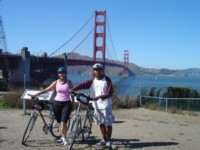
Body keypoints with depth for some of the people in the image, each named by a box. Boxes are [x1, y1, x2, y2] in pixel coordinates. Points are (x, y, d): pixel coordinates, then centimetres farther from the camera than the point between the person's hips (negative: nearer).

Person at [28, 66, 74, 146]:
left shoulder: (69, 82, 2)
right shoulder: (56, 82, 5)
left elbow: (72, 94, 6)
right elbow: (46, 90, 4)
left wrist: (72, 104, 3)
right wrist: (35, 95, 0)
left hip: (66, 104, -2)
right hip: (57, 103, 2)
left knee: (63, 122, -12)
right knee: (61, 122, 9)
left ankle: (63, 138, -1)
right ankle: (63, 137, 23)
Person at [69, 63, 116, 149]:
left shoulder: (107, 80, -7)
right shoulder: (92, 80, 2)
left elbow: (109, 93, -13)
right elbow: (83, 84, -13)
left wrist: (99, 96, -26)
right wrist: (73, 89, -28)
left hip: (106, 105, -3)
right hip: (96, 105, 4)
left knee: (108, 123, -1)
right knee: (101, 123, 13)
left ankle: (109, 141, 13)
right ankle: (104, 139, 27)